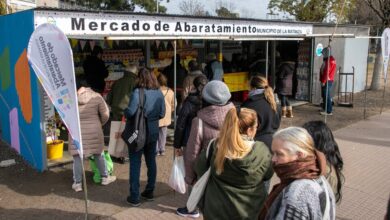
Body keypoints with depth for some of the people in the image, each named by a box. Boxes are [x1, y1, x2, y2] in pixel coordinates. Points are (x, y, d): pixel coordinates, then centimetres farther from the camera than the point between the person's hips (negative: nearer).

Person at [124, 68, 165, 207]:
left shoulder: (138, 92, -17)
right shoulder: (159, 93, 1)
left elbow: (130, 112, -23)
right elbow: (162, 114, 5)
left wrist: (125, 112, -2)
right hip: (153, 132, 6)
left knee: (135, 163, 2)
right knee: (151, 161, 15)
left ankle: (134, 197, 6)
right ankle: (149, 192, 25)